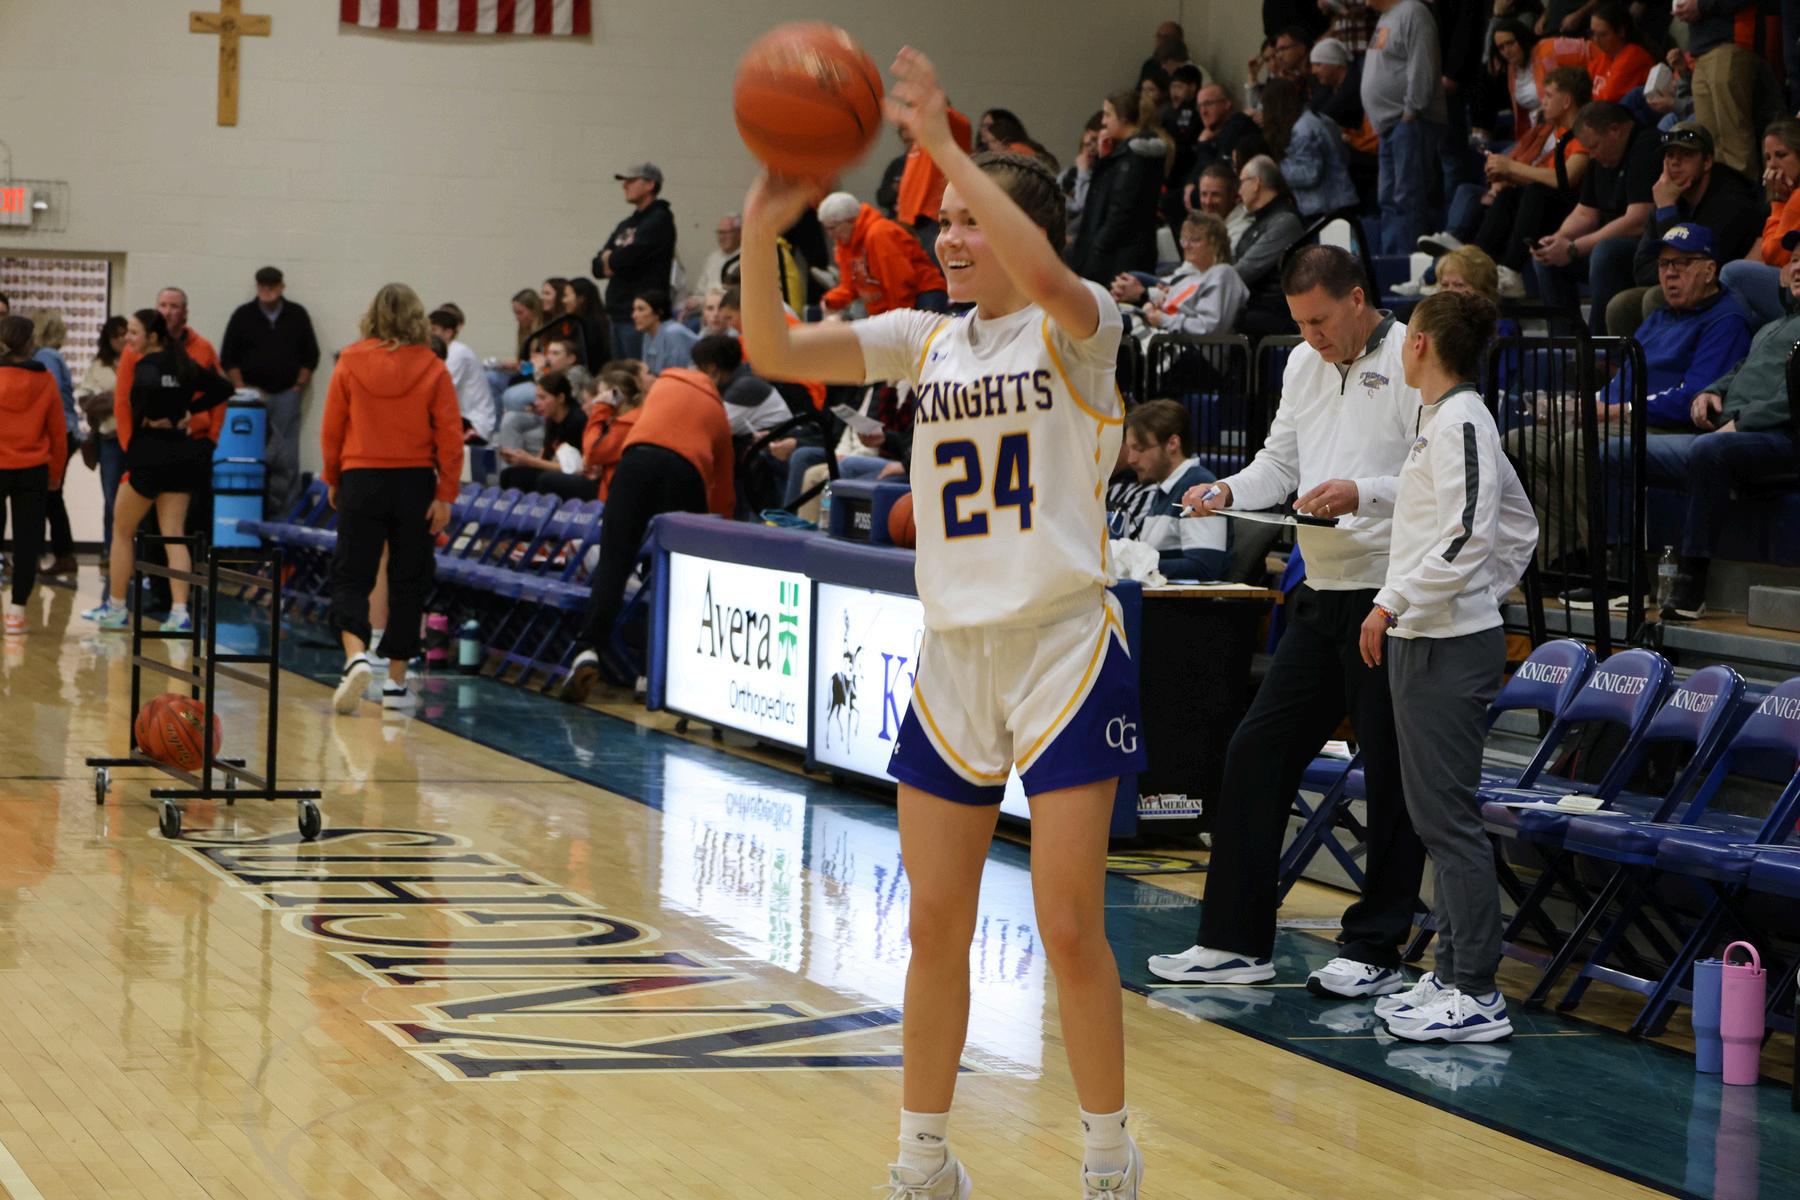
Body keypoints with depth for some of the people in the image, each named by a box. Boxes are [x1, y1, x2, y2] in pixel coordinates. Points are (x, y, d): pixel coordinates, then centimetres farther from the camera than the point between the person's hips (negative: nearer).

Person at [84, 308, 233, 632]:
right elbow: (223, 388, 11)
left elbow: (150, 387, -36)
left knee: (121, 531, 12)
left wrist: (152, 419, -18)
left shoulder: (146, 364, -13)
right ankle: (179, 613, -8)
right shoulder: (183, 364, 8)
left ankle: (115, 608, 18)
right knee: (173, 535, 5)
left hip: (150, 455, -6)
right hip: (183, 455, 6)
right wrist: (187, 413, 9)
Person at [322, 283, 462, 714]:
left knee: (351, 576, 5)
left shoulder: (350, 363, -4)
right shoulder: (432, 368, -4)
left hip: (361, 480, -1)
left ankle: (356, 655, -21)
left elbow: (331, 430, 1)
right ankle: (396, 682, 12)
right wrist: (445, 494, -1)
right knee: (408, 581, 10)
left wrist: (333, 480, 14)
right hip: (415, 482, 1)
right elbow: (450, 436, -6)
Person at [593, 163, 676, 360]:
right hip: (619, 314, 9)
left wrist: (610, 260, 5)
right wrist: (615, 261, -6)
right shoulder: (625, 225, 20)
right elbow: (597, 268, 15)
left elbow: (625, 259, -16)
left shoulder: (659, 220, -6)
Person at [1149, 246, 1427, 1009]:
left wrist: (1363, 494, -28)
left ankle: (1374, 952, 9)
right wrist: (1228, 491, 3)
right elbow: (1280, 460, 21)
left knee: (1392, 775, 0)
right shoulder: (1305, 366, 14)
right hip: (1323, 595, 8)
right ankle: (1235, 941, 14)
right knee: (1257, 753, 7)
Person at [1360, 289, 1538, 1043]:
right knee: (1432, 814, 13)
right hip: (1428, 641, 10)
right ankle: (1451, 975, 18)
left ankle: (1477, 995, -8)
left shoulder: (1459, 422, -13)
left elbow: (1468, 535, -23)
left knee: (1447, 814, -9)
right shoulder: (1447, 422, 16)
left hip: (1449, 646, -10)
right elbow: (1519, 527, 24)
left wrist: (1394, 603, -22)